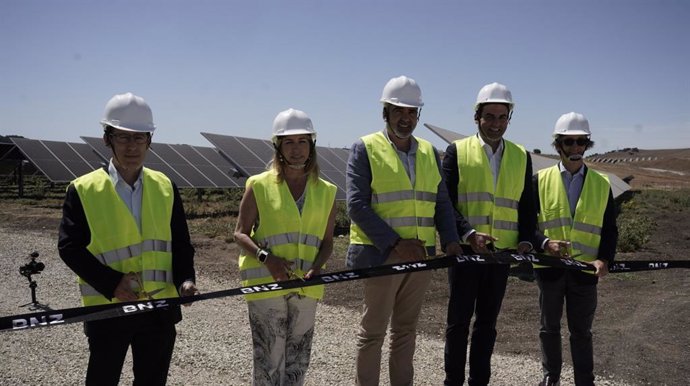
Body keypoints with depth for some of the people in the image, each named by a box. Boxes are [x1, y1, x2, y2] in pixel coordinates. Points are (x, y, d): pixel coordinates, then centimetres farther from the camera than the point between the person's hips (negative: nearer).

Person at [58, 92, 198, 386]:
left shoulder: (166, 188, 5)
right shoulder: (83, 190, -5)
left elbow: (180, 244, 7)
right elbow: (70, 247, -9)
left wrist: (185, 279, -11)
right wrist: (112, 283, -20)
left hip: (161, 307, 3)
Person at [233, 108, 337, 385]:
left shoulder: (326, 192, 7)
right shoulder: (259, 186, -1)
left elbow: (326, 242, 9)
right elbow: (240, 234, -1)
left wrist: (316, 267, -10)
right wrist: (266, 257, -18)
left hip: (306, 287, 3)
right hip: (266, 284, -3)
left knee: (298, 358, 11)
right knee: (269, 357, -2)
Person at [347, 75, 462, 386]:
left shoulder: (429, 152, 12)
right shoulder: (365, 149, -5)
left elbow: (441, 203, 12)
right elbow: (357, 205, -13)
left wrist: (450, 240, -6)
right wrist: (395, 243, -20)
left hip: (421, 256, 5)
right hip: (381, 255, -5)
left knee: (406, 329, 15)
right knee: (373, 331, 5)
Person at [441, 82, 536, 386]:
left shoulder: (521, 156, 10)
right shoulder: (457, 151, -1)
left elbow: (527, 206, 11)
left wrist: (526, 240, -4)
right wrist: (468, 234, -20)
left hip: (502, 252, 3)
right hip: (465, 249, -3)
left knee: (487, 321, 11)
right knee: (459, 320, 5)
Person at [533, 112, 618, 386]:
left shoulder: (602, 184, 3)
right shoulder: (540, 180, -1)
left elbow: (610, 230, 4)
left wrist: (604, 259, -13)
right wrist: (545, 243, -20)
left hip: (585, 269, 0)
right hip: (549, 266, 0)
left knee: (581, 331, 10)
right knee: (549, 327, 15)